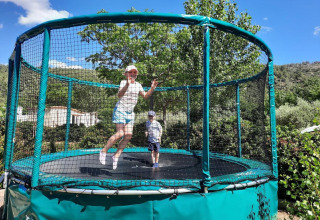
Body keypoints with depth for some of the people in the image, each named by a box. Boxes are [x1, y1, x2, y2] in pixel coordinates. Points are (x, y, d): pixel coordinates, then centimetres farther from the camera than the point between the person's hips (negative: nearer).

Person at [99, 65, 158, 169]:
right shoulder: (123, 82, -9)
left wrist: (152, 88, 0)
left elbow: (145, 96, 16)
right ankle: (104, 151, 4)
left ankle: (116, 156, 9)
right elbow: (119, 95, -27)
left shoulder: (138, 85, 11)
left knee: (128, 135, -3)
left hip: (130, 113, 6)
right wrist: (127, 85, -43)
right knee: (120, 133, -15)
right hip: (120, 110, -6)